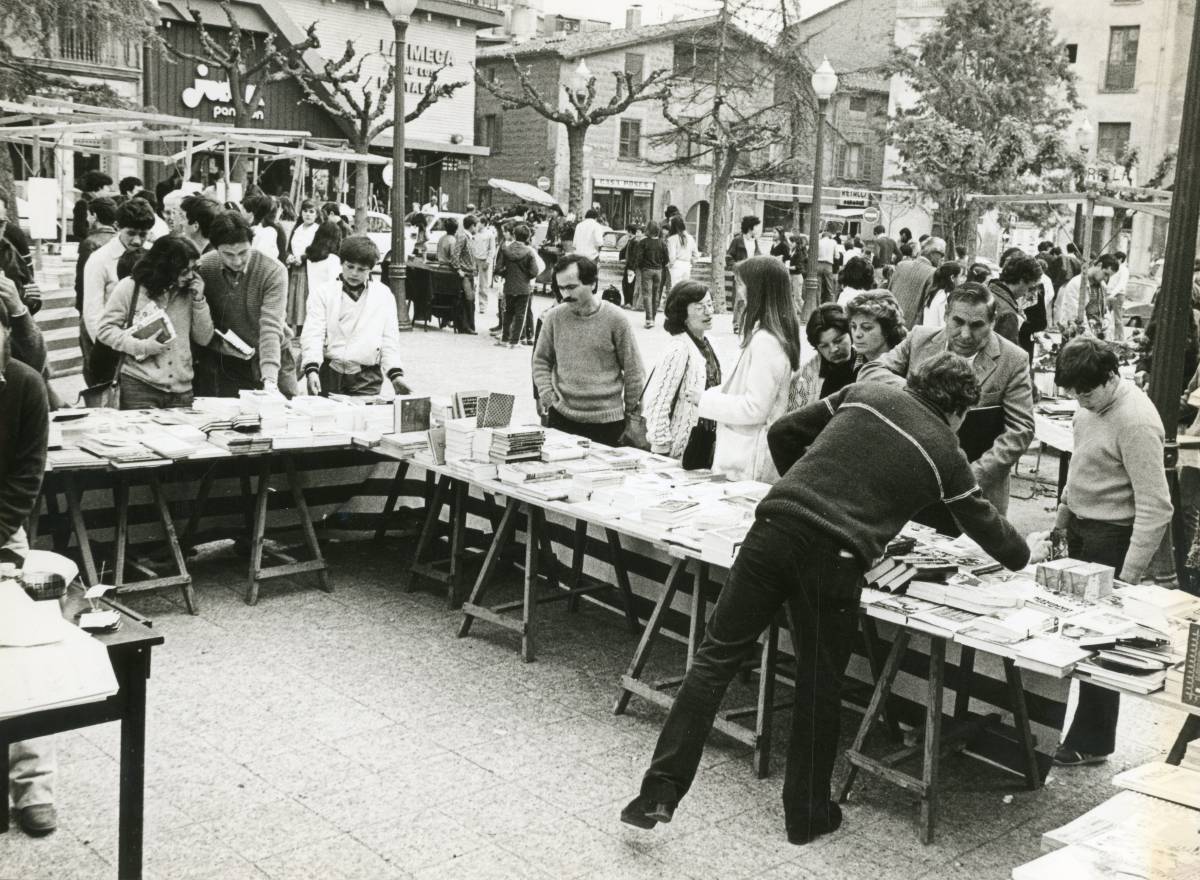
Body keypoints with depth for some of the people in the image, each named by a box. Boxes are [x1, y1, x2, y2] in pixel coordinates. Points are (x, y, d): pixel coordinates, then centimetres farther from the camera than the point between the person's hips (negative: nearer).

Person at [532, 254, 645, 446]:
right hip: (561, 416, 2)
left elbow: (633, 371, -1)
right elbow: (541, 360, 12)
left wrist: (632, 413, 3)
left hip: (607, 421, -2)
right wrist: (546, 394, -2)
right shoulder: (554, 317, 0)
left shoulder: (615, 319, -7)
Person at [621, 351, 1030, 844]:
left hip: (774, 528, 2)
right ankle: (807, 816, 29)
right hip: (836, 560, -2)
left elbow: (782, 434, 22)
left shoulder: (864, 395, 19)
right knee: (820, 687, 15)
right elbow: (987, 528, 27)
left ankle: (659, 794, 6)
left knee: (716, 656, 8)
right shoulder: (945, 455, 14)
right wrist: (1022, 557, 47)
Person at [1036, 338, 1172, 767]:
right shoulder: (1092, 403, 3)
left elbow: (1156, 508, -24)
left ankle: (1092, 742, 15)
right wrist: (1063, 517, 23)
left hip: (1111, 538, -8)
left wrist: (1129, 577, -24)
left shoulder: (1135, 422, -24)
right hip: (1081, 530, 8)